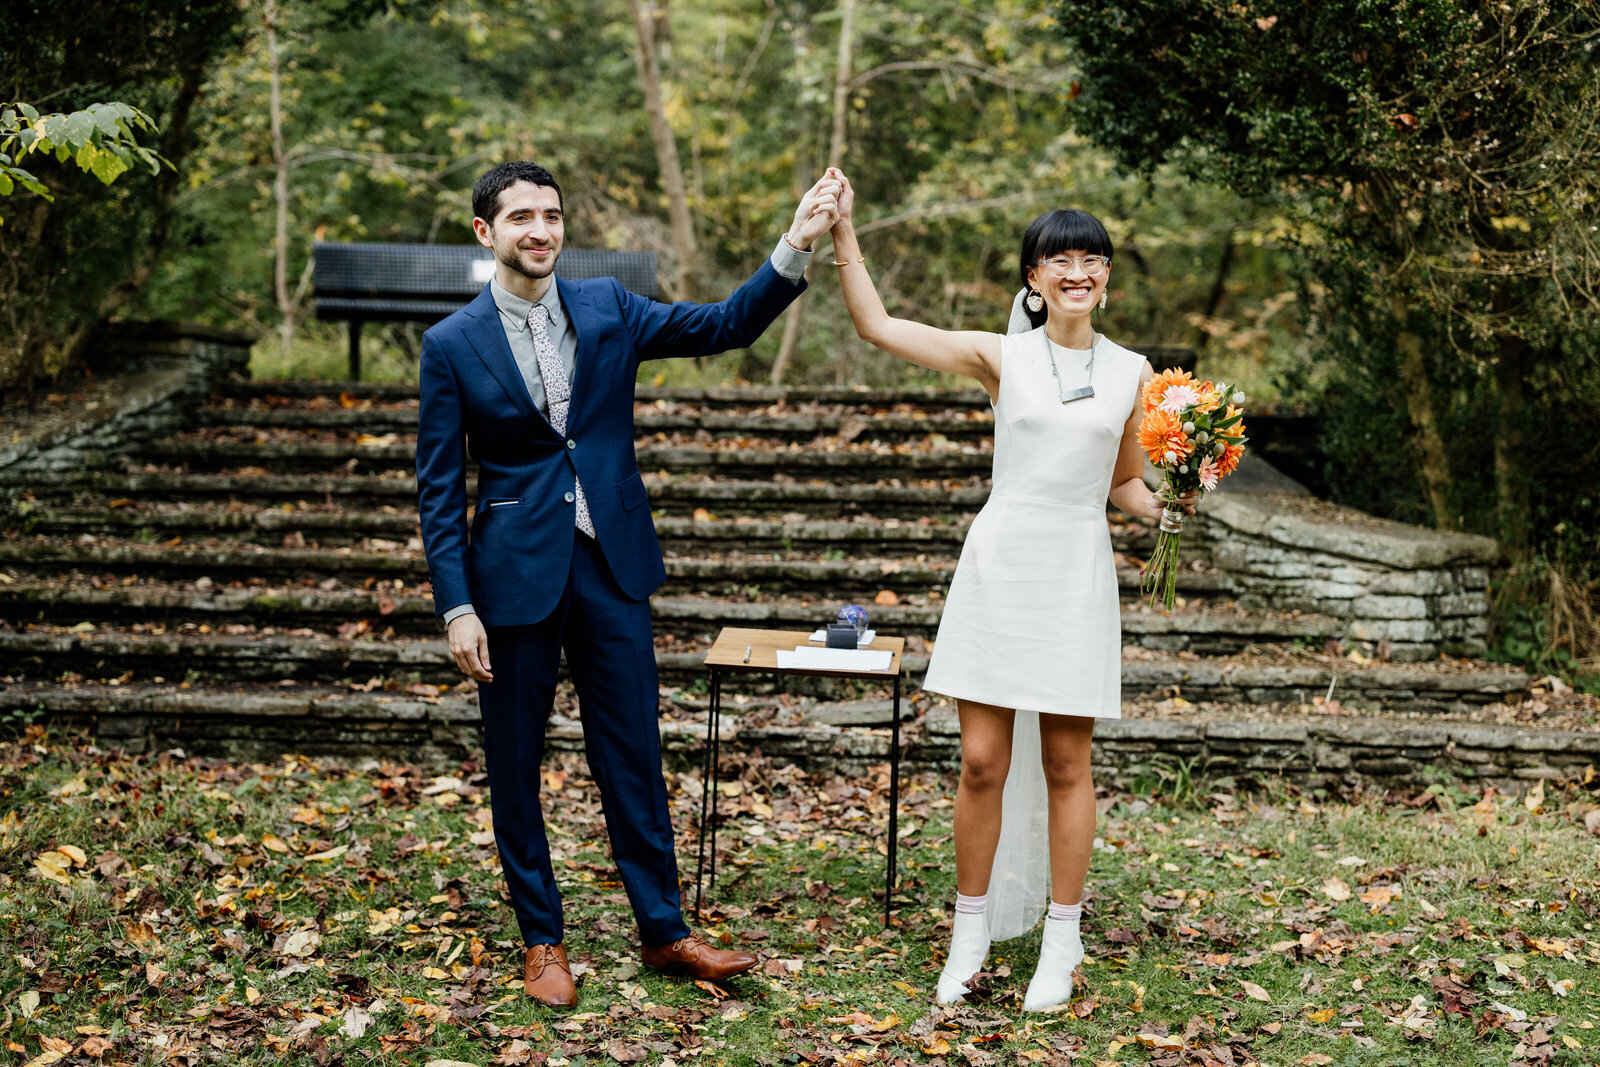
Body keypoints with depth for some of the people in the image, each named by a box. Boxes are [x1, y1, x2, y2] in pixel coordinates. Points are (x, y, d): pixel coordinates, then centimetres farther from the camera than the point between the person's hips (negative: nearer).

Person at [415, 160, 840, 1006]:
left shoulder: (606, 309, 4)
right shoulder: (453, 344, -4)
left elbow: (727, 325, -1)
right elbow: (439, 489, -4)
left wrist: (795, 248, -15)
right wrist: (456, 607, -10)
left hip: (611, 565, 2)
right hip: (516, 573, -2)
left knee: (633, 755, 8)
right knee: (516, 767, 8)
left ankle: (662, 930, 20)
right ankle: (541, 939, 24)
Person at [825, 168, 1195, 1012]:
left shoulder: (1131, 372, 7)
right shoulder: (1000, 357, 0)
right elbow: (878, 325, -3)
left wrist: (1168, 508, -5)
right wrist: (844, 233, -9)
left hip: (1076, 575, 1)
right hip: (999, 566, -1)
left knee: (1064, 762, 7)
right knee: (982, 760, 2)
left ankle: (1061, 940, 20)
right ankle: (972, 928, 19)